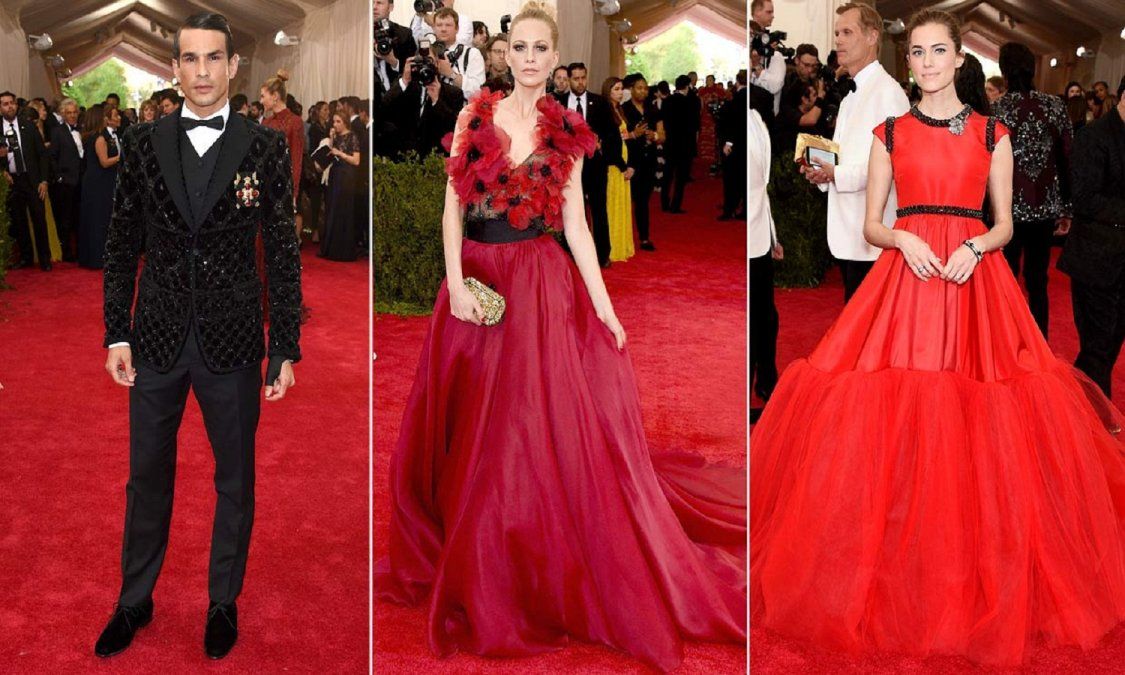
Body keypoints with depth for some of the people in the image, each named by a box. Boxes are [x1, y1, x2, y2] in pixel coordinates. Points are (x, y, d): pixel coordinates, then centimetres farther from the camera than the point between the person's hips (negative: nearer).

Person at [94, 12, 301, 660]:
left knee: (235, 480, 12)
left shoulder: (266, 146, -5)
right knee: (147, 479, 15)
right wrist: (117, 333, 1)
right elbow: (123, 247, 6)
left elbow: (284, 253, -4)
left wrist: (286, 350, -7)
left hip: (232, 342, -2)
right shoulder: (143, 144, 1)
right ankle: (135, 601, 34)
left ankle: (224, 602, 31)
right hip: (157, 339, 2)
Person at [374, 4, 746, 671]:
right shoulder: (476, 115, 4)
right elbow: (453, 204, 0)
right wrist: (457, 283, -12)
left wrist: (605, 307, -6)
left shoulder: (566, 132, 3)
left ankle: (535, 580, 10)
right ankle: (470, 571, 26)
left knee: (541, 430, -5)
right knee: (467, 431, 8)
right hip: (475, 279, 2)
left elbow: (576, 223, 1)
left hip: (541, 285, -1)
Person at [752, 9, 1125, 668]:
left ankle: (982, 583, 11)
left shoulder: (992, 133, 10)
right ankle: (898, 581, 7)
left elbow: (1005, 224, 10)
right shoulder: (890, 133, 11)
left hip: (974, 280, 0)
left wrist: (974, 247, -11)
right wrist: (905, 239, -11)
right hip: (905, 277, 0)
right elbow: (870, 224, 9)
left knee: (976, 425, -4)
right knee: (895, 419, -6)